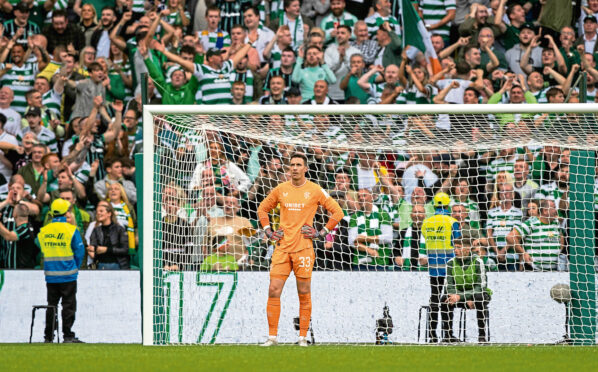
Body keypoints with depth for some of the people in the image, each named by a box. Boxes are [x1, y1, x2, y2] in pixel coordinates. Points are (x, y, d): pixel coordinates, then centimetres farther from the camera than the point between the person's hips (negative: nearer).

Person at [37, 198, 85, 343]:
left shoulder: (43, 231, 3)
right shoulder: (71, 230, -9)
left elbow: (43, 251, 8)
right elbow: (79, 251, -7)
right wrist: (75, 267, 8)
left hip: (50, 275, 4)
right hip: (68, 274, -4)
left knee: (51, 305, 12)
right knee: (69, 305, 1)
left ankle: (48, 336, 13)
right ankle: (68, 335, -2)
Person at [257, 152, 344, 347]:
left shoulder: (315, 191, 0)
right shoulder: (280, 189, 9)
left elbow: (337, 212, 5)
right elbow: (263, 209, 24)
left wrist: (322, 233, -2)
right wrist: (268, 231, 11)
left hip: (303, 248, -2)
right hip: (282, 247, 3)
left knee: (304, 293, 0)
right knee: (274, 290, -5)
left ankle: (303, 337, 7)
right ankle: (272, 336, 0)